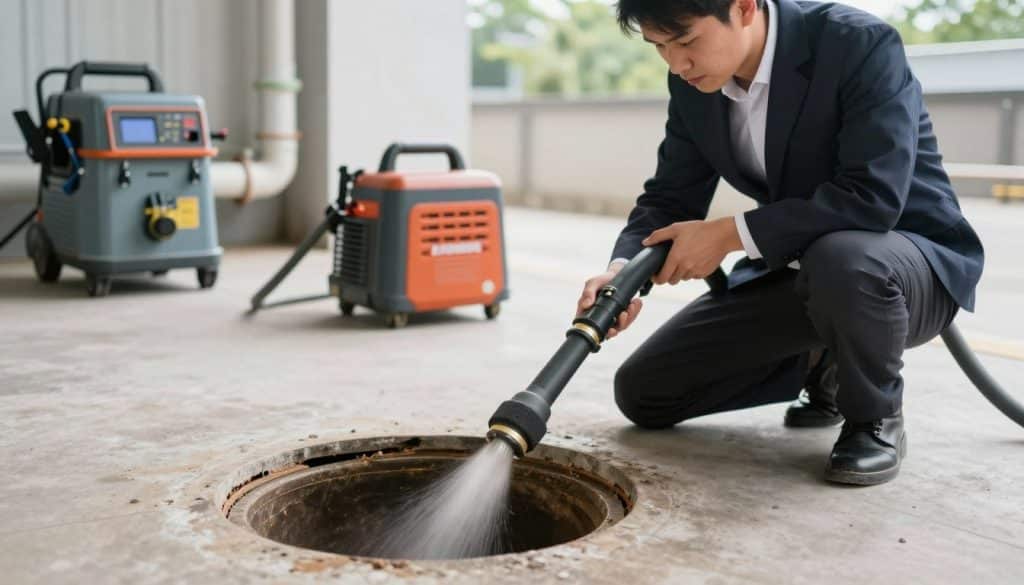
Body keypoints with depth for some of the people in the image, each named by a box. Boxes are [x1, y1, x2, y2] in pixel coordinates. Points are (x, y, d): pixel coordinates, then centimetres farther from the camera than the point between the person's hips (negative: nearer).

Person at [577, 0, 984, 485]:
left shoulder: (860, 44, -25)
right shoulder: (693, 85, -5)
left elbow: (874, 198, -33)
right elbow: (670, 198, -1)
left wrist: (729, 234, -31)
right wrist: (623, 270, -22)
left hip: (912, 261, -6)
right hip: (790, 269, 6)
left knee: (840, 262, -43)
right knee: (641, 392, 0)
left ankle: (875, 418, -11)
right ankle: (820, 364, 19)